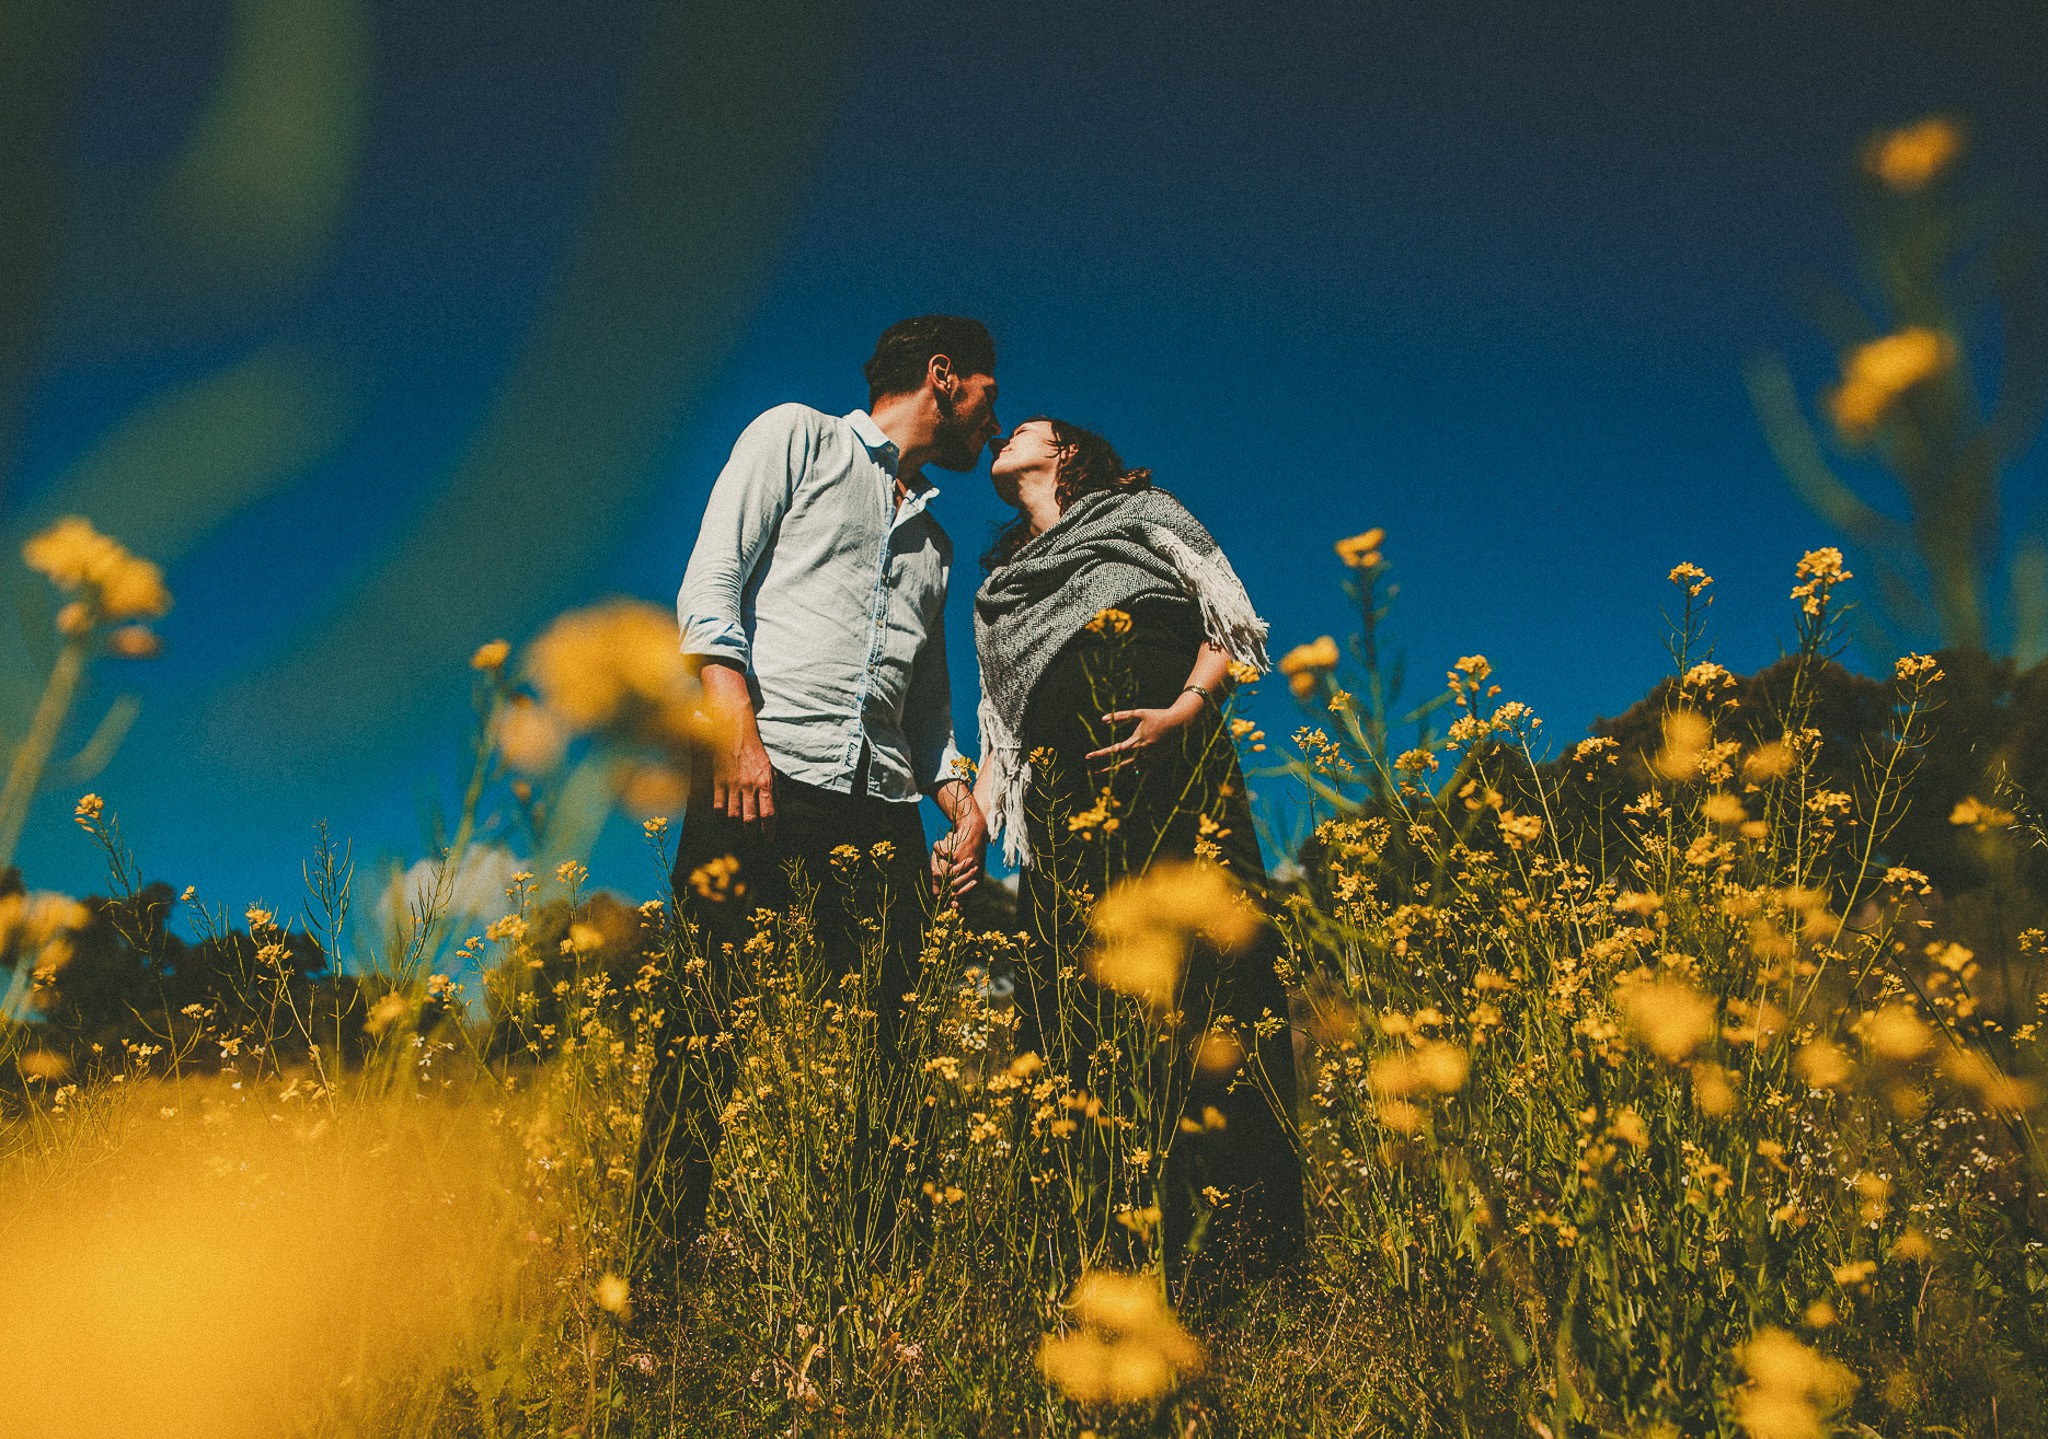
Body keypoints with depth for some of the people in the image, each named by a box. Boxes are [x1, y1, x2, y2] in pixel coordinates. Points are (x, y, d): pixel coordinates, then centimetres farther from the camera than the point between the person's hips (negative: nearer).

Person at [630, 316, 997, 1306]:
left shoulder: (934, 544, 30)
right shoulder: (797, 437, 13)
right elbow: (710, 586, 0)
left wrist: (964, 806, 10)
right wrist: (738, 729, -15)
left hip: (882, 810, 6)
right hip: (764, 776, -6)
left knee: (885, 1053, -1)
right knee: (706, 1033, -11)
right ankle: (651, 1298, -8)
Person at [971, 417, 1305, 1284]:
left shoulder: (1136, 511, 22)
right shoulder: (998, 585, 34)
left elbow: (1235, 619, 9)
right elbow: (998, 725, 30)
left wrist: (1185, 707, -10)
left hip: (1167, 754, -4)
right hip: (1061, 784, 4)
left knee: (1214, 969, -17)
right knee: (1069, 1001, -9)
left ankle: (1240, 1245, -19)